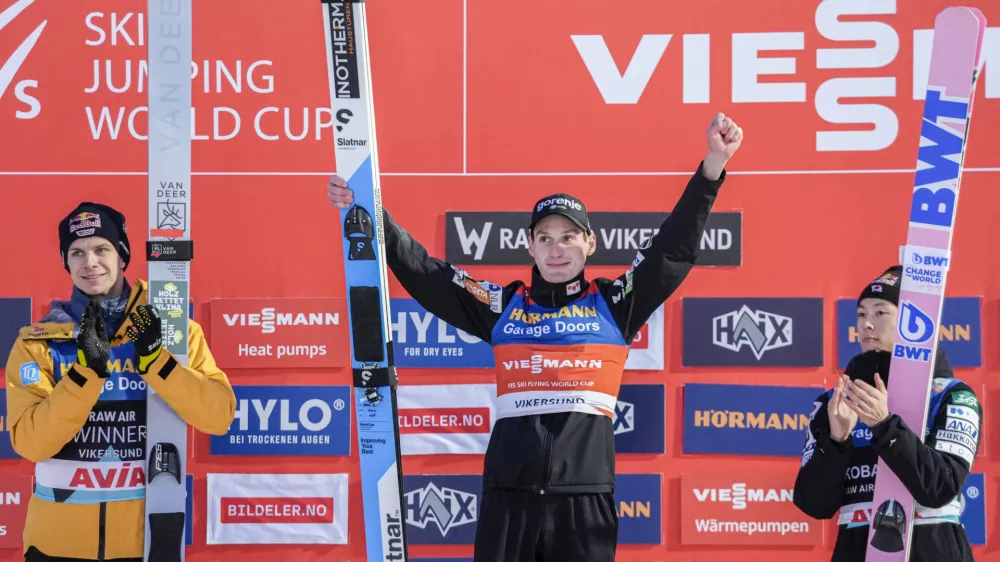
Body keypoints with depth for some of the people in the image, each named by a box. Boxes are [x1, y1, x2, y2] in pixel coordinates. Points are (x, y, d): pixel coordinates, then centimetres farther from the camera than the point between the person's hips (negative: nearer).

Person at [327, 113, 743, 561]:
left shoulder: (613, 303, 9)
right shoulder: (502, 305, 12)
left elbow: (674, 248, 4)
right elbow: (422, 271, 12)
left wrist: (712, 167, -5)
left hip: (585, 491, -1)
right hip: (509, 488, 1)